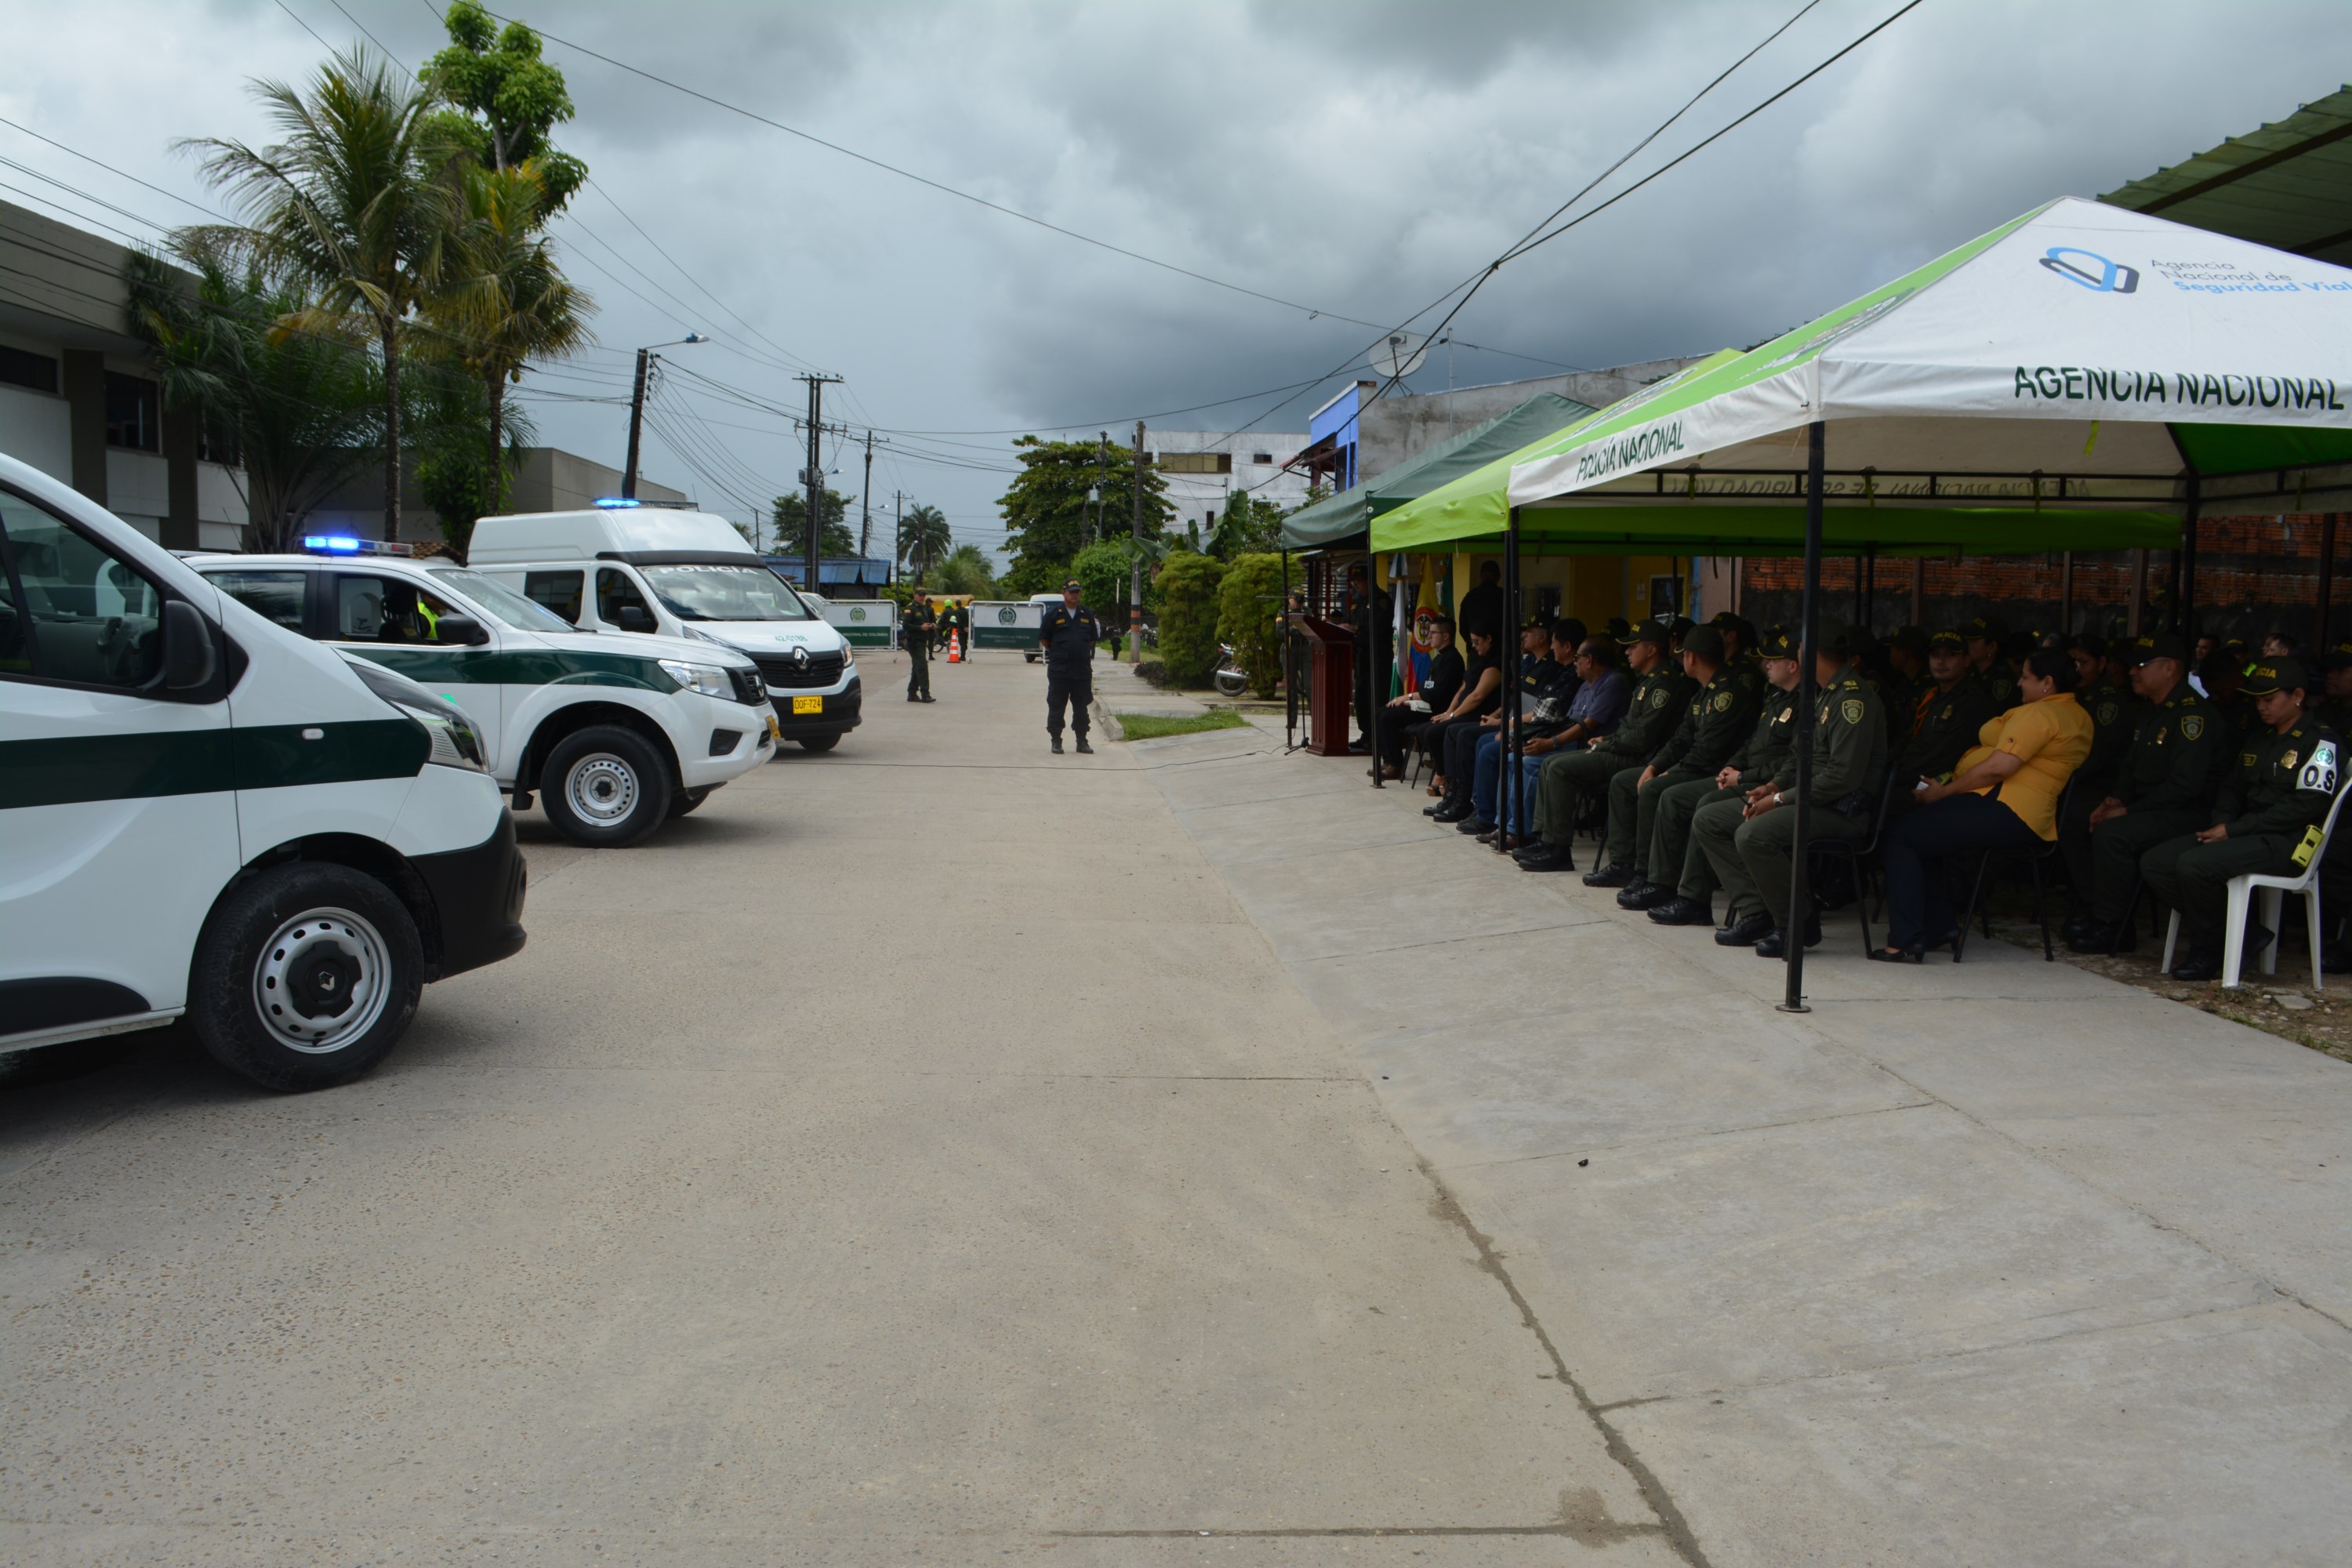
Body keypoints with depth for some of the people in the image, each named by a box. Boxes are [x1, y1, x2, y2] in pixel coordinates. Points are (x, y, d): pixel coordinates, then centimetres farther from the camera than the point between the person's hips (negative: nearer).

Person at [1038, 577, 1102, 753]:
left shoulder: (1087, 614, 10)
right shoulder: (1053, 613, -1)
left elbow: (1094, 638, 18)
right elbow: (1043, 639, 4)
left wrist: (1083, 652, 11)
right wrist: (1057, 653, 5)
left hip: (1083, 670, 3)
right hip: (1059, 671, -3)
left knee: (1081, 707, 9)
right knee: (1056, 706, 1)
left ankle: (1082, 741, 16)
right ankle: (1056, 742, 9)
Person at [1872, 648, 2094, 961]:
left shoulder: (2038, 714, -12)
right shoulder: (2080, 717, 20)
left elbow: (1998, 768, -21)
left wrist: (1943, 791, -11)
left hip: (2005, 807, -11)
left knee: (1901, 834, -9)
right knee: (1921, 836, 21)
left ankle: (1905, 942, -17)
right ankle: (1940, 924, 14)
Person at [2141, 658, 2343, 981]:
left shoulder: (2321, 743, -5)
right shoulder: (2257, 741, 22)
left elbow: (2307, 805, -16)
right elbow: (2232, 788, 26)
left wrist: (2234, 829, -17)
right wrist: (2221, 823, 1)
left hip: (2286, 843, -9)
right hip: (2246, 836, 9)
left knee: (2195, 864, -31)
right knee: (2154, 862, -9)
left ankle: (2208, 951, -10)